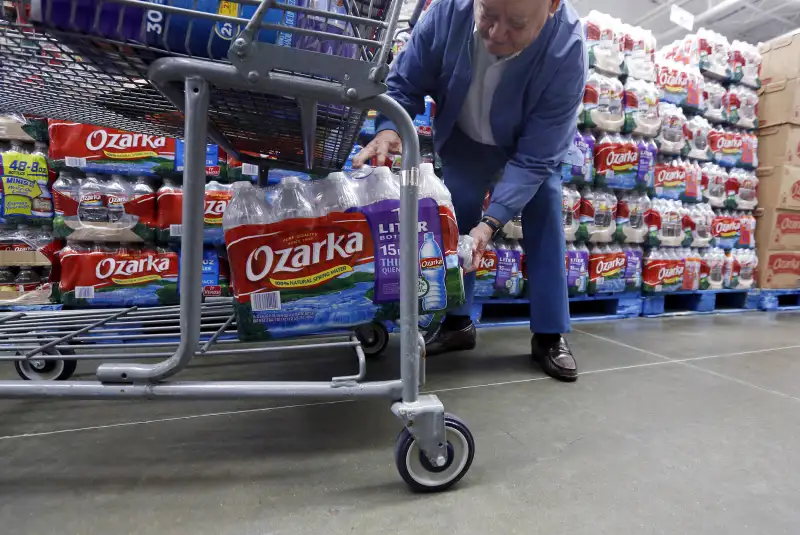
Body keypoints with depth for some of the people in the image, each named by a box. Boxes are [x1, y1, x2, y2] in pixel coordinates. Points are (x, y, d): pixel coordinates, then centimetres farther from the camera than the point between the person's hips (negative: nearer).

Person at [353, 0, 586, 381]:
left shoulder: (567, 49, -36)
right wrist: (388, 129, -40)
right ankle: (457, 322, 10)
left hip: (534, 141, -1)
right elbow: (404, 83, -18)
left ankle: (549, 336, 0)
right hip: (464, 138, 2)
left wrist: (491, 222, -44)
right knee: (456, 219, -4)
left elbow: (535, 157, -34)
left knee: (545, 216, -12)